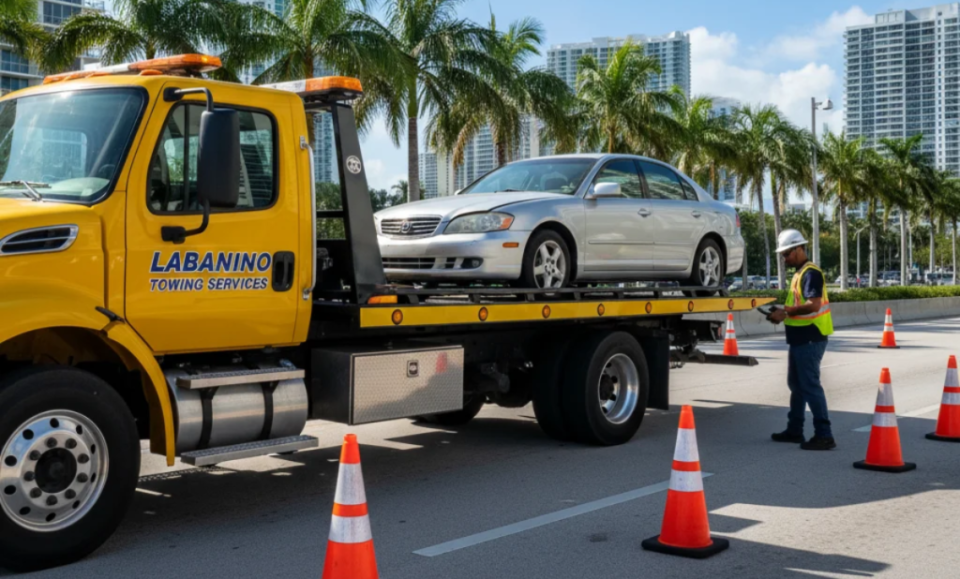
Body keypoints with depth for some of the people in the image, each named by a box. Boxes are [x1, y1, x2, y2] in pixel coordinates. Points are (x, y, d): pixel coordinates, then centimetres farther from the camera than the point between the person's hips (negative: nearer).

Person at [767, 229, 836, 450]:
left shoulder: (811, 273, -15)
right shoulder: (800, 273, 17)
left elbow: (813, 305, -25)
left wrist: (786, 311, -20)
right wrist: (783, 313, 8)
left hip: (811, 337, -11)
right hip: (801, 337, 11)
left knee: (810, 385, -9)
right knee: (796, 384, 17)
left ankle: (824, 435, -6)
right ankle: (794, 430, 27)